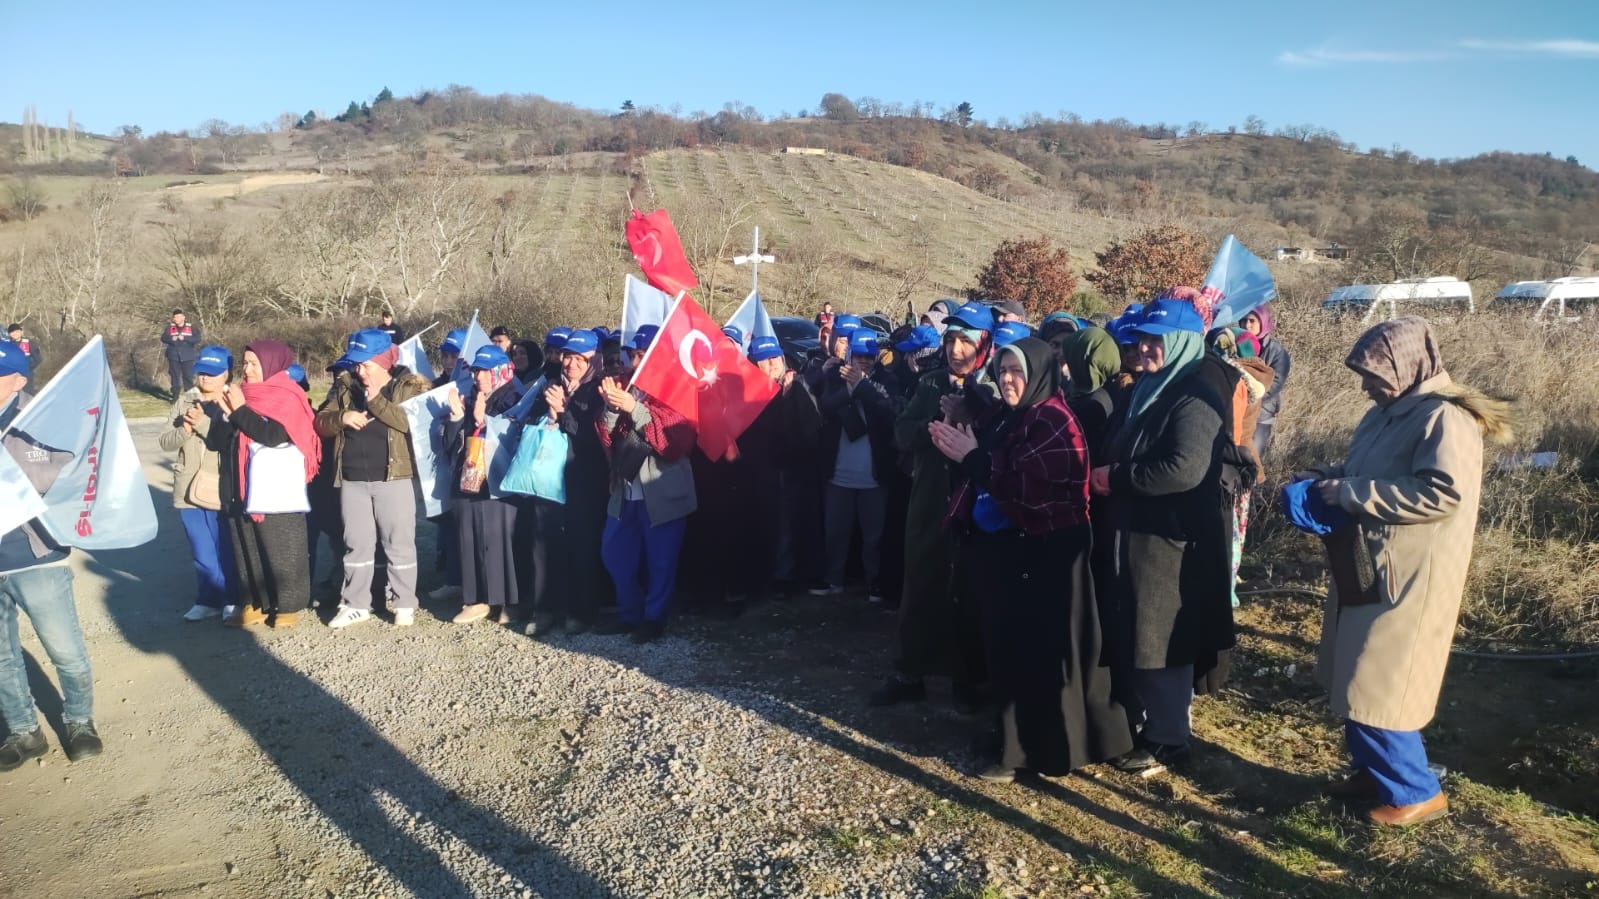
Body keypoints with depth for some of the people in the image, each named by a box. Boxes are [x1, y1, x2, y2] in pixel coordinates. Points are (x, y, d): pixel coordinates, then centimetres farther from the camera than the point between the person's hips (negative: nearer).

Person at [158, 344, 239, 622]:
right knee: (201, 552, 13)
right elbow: (166, 442, 6)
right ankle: (207, 600, 24)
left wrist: (202, 422, -23)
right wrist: (185, 429, -12)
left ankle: (232, 601, 16)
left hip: (223, 490, -5)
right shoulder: (184, 401, 9)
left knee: (226, 550, 2)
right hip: (189, 488, 5)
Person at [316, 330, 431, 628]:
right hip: (352, 480, 4)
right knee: (356, 543, 12)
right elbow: (320, 423, 8)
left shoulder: (411, 387, -5)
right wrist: (342, 417, -13)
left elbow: (415, 422, -20)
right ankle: (355, 604, 23)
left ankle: (404, 604, 14)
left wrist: (376, 401, -20)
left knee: (399, 543, 3)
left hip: (394, 478, -4)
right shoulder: (345, 386, 8)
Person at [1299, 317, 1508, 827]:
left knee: (1377, 689, -2)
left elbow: (1442, 494, -28)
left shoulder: (1445, 418, -17)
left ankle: (1416, 792, 16)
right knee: (1352, 683, 17)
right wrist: (1324, 479, 2)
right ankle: (1375, 771, 34)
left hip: (1406, 581, -9)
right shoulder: (1386, 414, 12)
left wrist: (1351, 494, -25)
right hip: (1367, 572, 9)